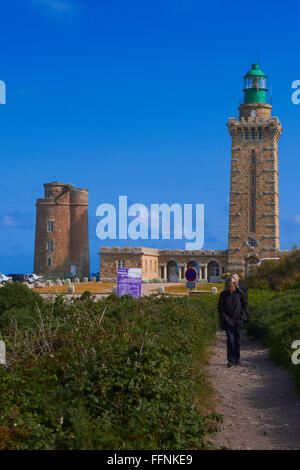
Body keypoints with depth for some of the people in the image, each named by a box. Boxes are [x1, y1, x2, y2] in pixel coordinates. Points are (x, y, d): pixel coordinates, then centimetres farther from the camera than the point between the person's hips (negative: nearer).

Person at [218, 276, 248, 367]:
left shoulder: (239, 293, -1)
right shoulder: (223, 295, -3)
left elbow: (245, 304, 8)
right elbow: (220, 308, -1)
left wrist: (242, 316, -1)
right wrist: (226, 319, -9)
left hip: (238, 321, 1)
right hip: (228, 321, -1)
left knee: (237, 340, 8)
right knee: (230, 340, -7)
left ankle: (237, 358, 21)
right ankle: (231, 360, -1)